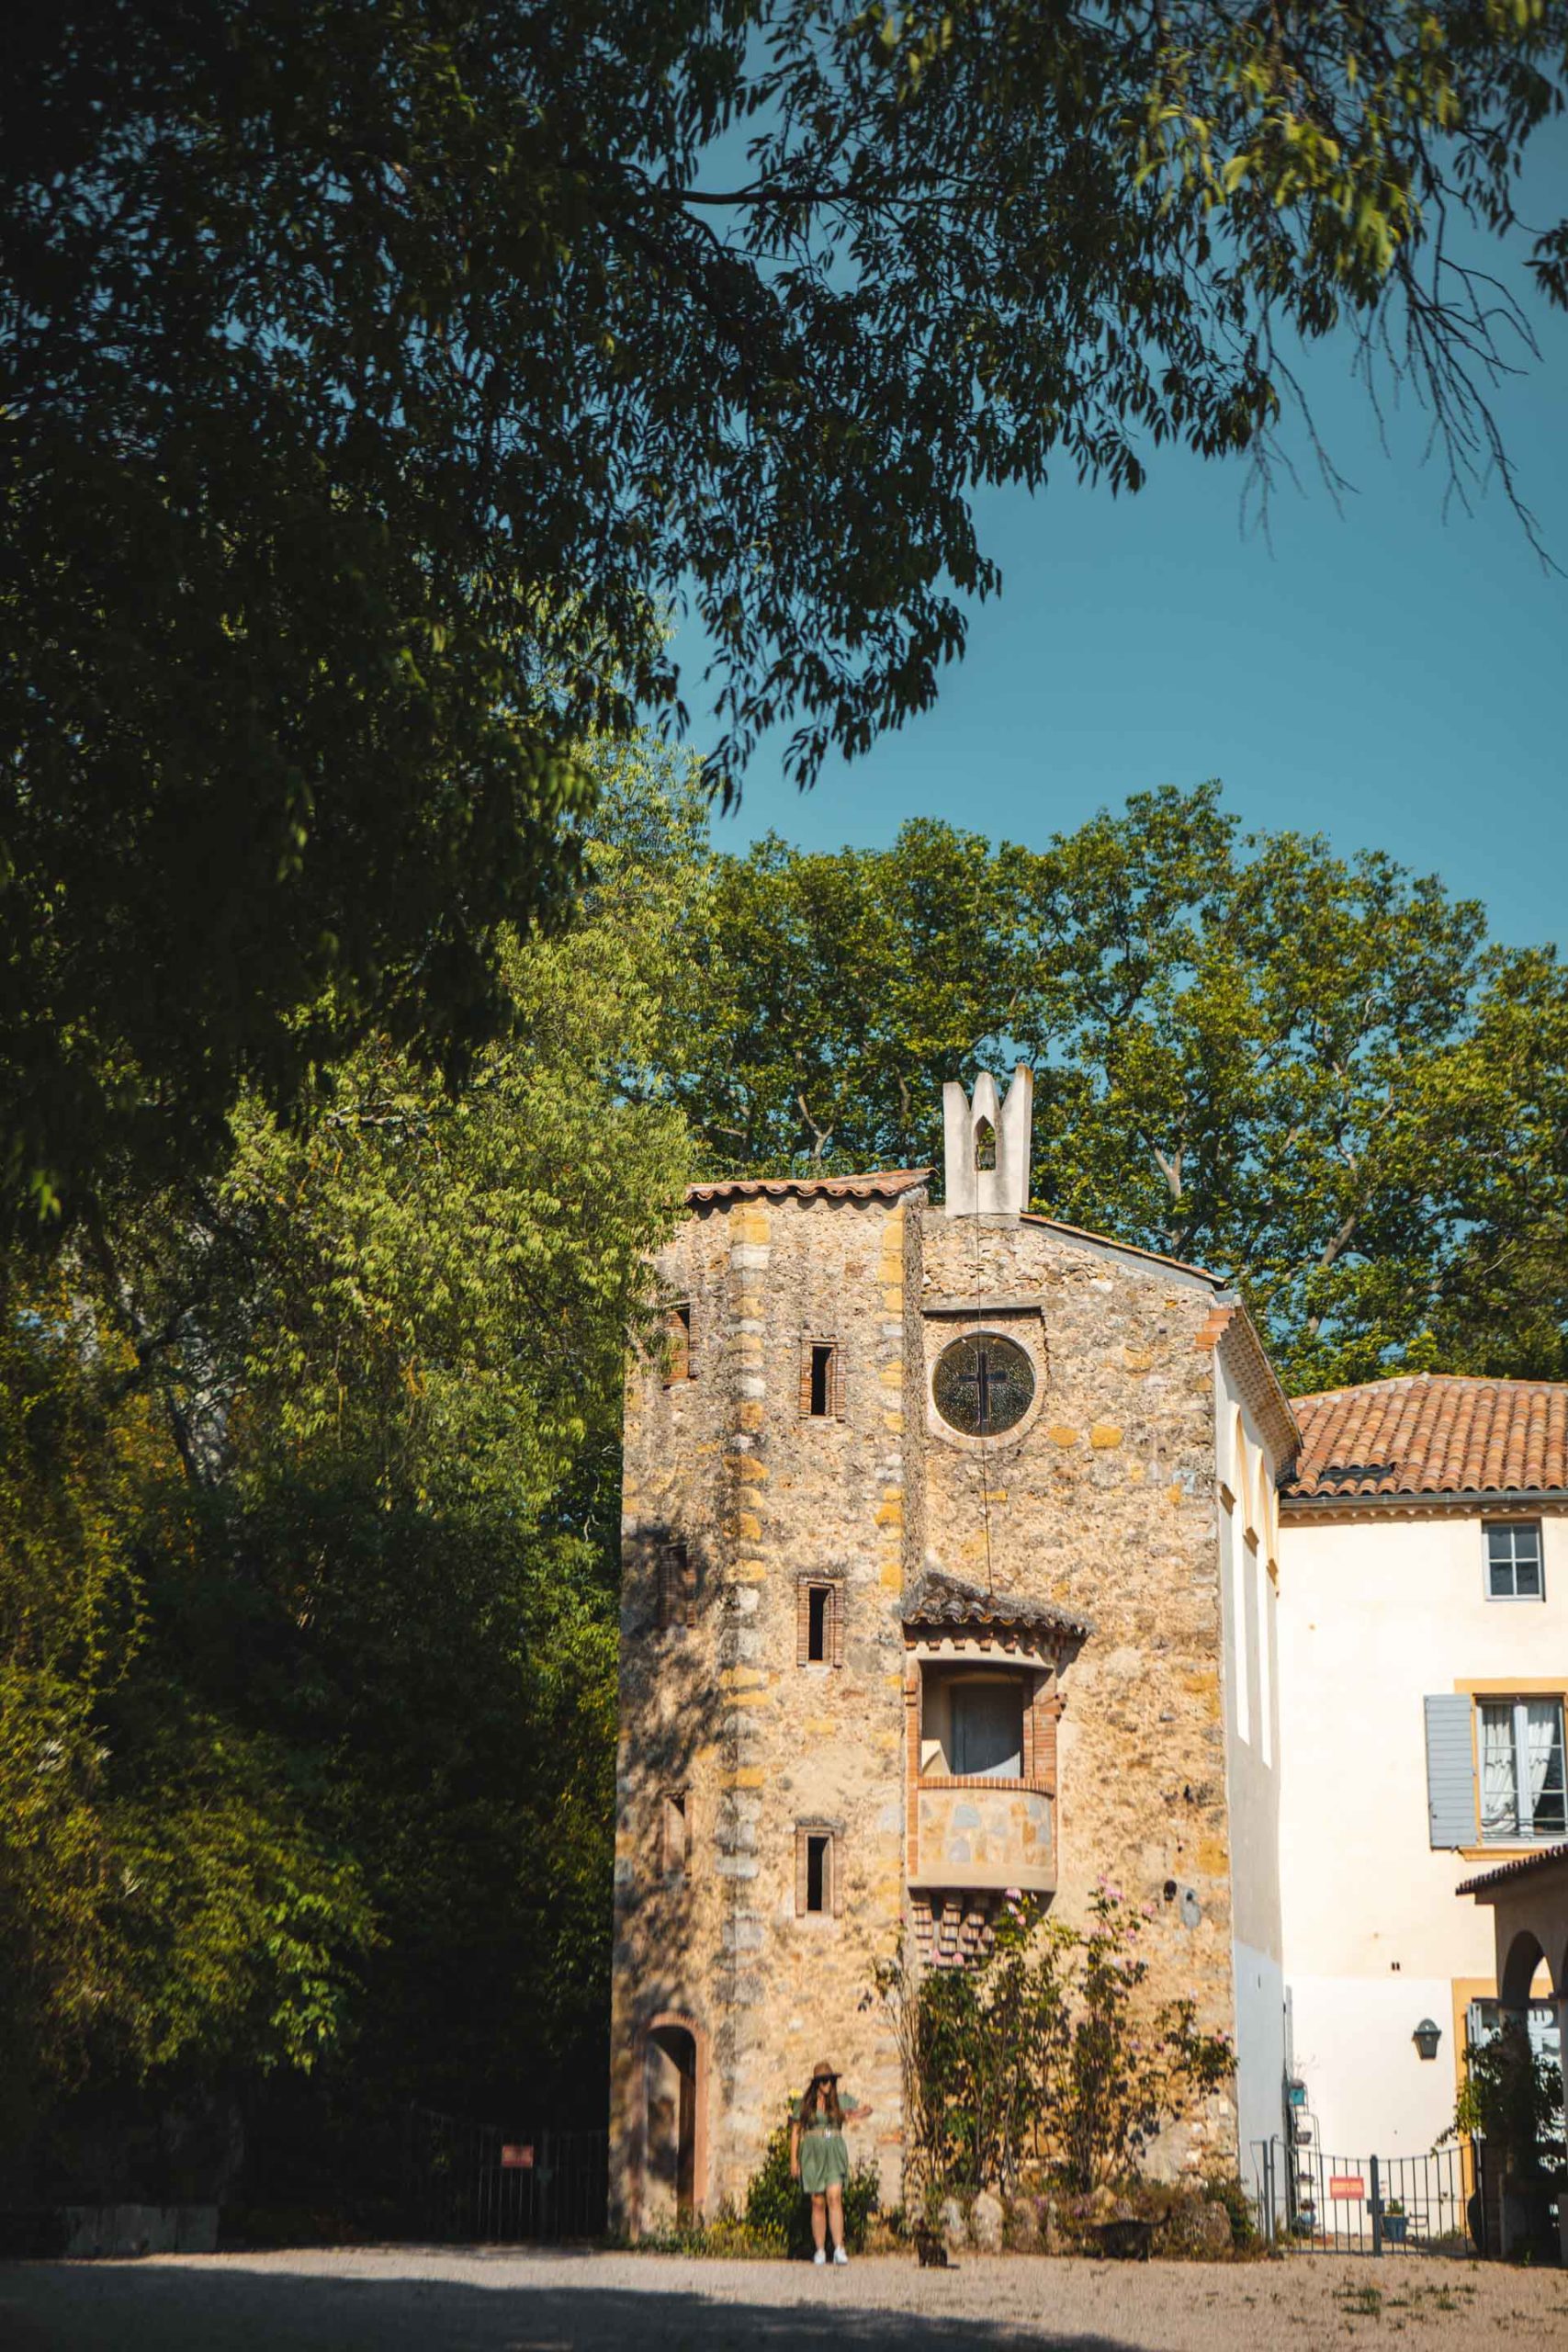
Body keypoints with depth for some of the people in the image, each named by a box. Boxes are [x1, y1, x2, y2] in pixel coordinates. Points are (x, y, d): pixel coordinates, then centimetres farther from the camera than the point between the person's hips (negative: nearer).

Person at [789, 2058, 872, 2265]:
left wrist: (863, 2113, -13)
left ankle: (839, 2248, -18)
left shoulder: (841, 2101, 9)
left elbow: (862, 2110, 13)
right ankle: (820, 2250, 6)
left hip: (834, 2155, 0)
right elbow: (795, 2132, 9)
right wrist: (793, 2160, 3)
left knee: (835, 2198, -15)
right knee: (818, 2203, -1)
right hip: (812, 2155, 0)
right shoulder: (803, 2104, 6)